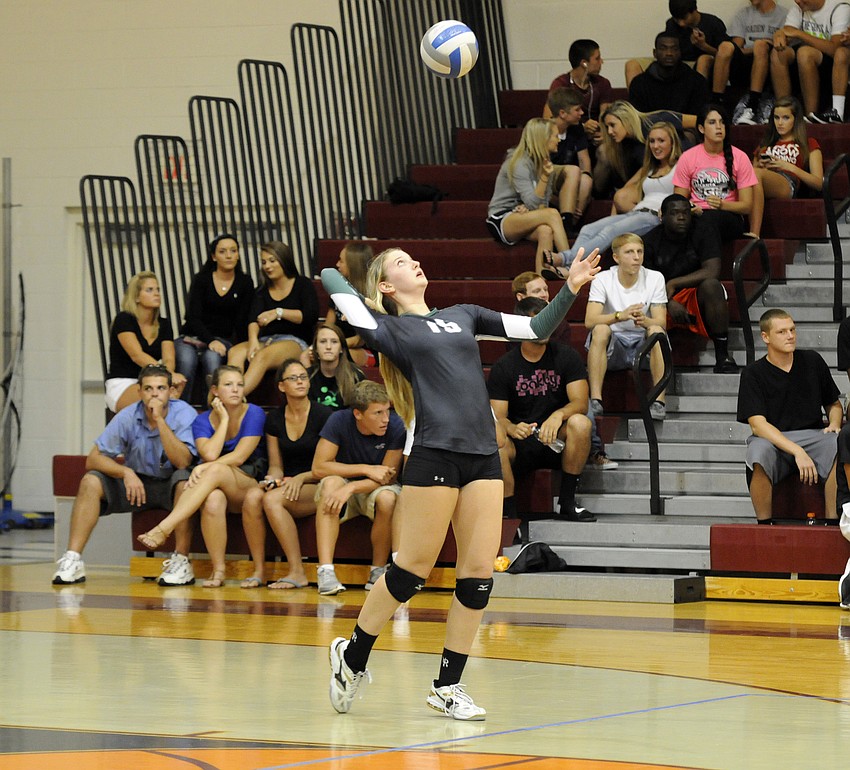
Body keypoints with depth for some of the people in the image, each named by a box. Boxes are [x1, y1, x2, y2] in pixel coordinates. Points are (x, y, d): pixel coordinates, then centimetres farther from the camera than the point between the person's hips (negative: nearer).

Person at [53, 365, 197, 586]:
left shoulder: (184, 414, -16)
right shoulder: (128, 417, -10)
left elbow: (182, 462, -29)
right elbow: (93, 459, -11)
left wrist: (160, 420, -32)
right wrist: (126, 472, -29)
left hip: (170, 486, -3)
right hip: (136, 482, 3)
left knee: (184, 480, -36)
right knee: (90, 482, -20)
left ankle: (181, 561, -33)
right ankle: (72, 561, -23)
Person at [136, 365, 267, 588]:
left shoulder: (254, 414, -3)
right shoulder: (203, 421, 5)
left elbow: (239, 457, -12)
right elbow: (209, 454, -14)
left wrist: (203, 469, -21)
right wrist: (224, 419, -10)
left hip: (251, 484, -2)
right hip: (218, 487, 2)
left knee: (215, 471, -37)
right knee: (213, 501, -39)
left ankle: (164, 529, -47)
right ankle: (218, 570, -32)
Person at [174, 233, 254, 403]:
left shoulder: (245, 283, 7)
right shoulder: (201, 279, 3)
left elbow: (241, 322, 3)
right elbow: (194, 317, -6)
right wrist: (210, 341, -23)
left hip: (222, 339, 0)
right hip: (192, 337, 0)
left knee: (212, 358, -36)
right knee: (187, 360, -34)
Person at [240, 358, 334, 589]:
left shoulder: (323, 415, -3)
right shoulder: (275, 419, 11)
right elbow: (276, 465, 15)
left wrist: (301, 478, -16)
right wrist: (273, 479, -8)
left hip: (316, 488, -4)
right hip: (286, 483, 4)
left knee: (273, 499, -34)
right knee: (252, 497, -30)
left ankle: (297, 572, -29)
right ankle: (258, 570, -24)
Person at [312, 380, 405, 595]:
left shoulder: (395, 426, -19)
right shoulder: (339, 421, -18)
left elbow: (389, 476, -19)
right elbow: (319, 467, -19)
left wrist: (351, 488, -34)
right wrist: (367, 470, -24)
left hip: (374, 489, 0)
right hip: (344, 487, 0)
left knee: (387, 498, -35)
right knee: (331, 483, -34)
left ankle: (378, 572, -15)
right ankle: (325, 571, -38)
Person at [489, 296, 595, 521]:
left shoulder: (565, 356, 2)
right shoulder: (504, 366, 1)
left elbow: (580, 402, -7)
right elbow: (498, 416, -6)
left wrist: (559, 414, -31)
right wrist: (512, 428, -31)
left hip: (557, 442, 1)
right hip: (520, 444, -1)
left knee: (580, 423, -31)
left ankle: (567, 503, -20)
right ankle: (508, 513, -23)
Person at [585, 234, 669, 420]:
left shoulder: (655, 279, -3)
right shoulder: (603, 280, -7)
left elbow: (661, 322, -10)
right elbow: (590, 321, -19)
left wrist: (644, 320, -35)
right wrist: (621, 316, -38)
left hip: (642, 344, 0)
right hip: (612, 346, 0)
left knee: (656, 331, -31)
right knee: (600, 330, -32)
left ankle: (659, 400, -31)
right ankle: (595, 399, -34)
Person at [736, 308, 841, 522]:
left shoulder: (812, 361, 12)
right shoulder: (753, 374, 1)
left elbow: (833, 404, 24)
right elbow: (757, 424, -10)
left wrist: (834, 424, -1)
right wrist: (797, 452, -22)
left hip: (813, 435, 2)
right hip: (772, 440, -2)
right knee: (759, 451, -38)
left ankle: (831, 521, -27)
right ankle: (764, 524, -23)